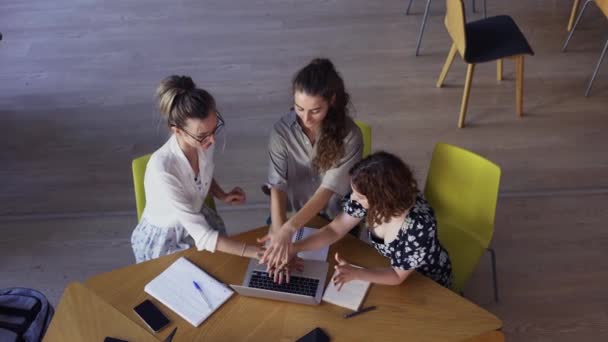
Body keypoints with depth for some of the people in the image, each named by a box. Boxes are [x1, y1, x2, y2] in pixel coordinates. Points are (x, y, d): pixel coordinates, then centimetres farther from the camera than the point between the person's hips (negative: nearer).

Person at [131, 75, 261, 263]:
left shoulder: (203, 142, -19)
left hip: (199, 221, 5)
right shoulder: (162, 170, -38)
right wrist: (258, 252, -39)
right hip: (163, 240, -5)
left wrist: (222, 196, -8)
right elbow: (204, 237, -37)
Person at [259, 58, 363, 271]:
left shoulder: (349, 136, -22)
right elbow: (278, 186, -21)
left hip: (335, 221, -2)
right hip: (292, 214, 2)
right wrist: (278, 229, -38)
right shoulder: (282, 131, -16)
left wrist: (289, 229, -42)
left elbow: (327, 191, -29)